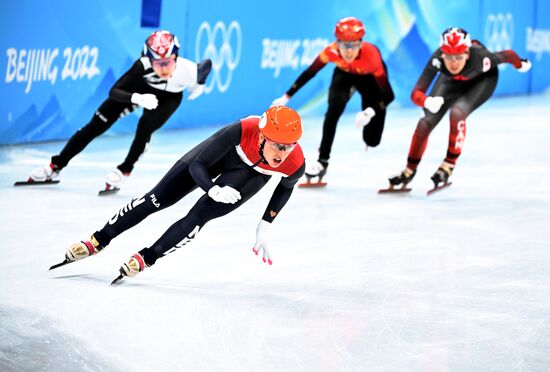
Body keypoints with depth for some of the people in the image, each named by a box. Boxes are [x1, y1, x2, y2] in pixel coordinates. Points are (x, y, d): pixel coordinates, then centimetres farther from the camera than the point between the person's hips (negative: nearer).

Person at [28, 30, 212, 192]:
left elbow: (207, 64, -15)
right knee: (96, 125, -2)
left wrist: (199, 86, 1)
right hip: (141, 88, 0)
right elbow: (114, 92, -42)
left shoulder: (189, 71, -38)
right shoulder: (143, 66, -41)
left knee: (146, 125, -27)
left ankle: (124, 170, -2)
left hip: (169, 97, 0)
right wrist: (139, 98, -59)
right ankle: (56, 166, 10)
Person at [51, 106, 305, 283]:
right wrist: (213, 190, -50)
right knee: (158, 198, 0)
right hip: (225, 152, 0)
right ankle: (98, 242, 14)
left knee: (199, 215, -17)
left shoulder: (295, 165, -36)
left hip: (252, 174, 0)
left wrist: (264, 227, -5)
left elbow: (285, 187, -7)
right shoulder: (242, 131, -43)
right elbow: (197, 166, -30)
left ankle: (147, 258, 2)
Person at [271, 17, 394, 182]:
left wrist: (371, 112, -50)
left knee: (372, 140, -2)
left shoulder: (371, 55, -42)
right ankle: (323, 160, -15)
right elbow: (309, 73, -19)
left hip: (370, 77, -1)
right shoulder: (331, 51, -36)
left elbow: (388, 95, -35)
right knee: (334, 109, -31)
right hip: (344, 73, 1)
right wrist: (286, 97, -17)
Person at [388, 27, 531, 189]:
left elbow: (508, 55, -22)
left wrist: (521, 65, 0)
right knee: (426, 122, -6)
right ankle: (409, 171, 17)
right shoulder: (437, 59, -39)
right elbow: (416, 93, -39)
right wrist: (428, 101, -62)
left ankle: (448, 166, -9)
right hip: (452, 80, 2)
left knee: (457, 112, -28)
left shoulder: (480, 58, -43)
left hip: (483, 79, -2)